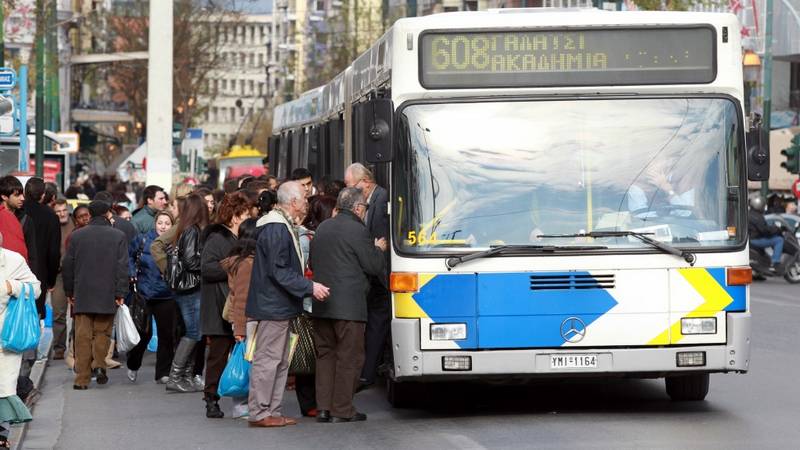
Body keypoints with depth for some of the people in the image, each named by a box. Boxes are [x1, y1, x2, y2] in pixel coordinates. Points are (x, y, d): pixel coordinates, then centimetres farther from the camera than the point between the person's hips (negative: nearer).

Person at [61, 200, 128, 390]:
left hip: (82, 295, 1)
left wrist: (69, 291, 15)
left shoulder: (77, 235, 3)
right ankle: (99, 364, -8)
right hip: (107, 294, -1)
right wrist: (120, 293, -2)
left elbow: (67, 265, 6)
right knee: (102, 332, 12)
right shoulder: (118, 236, -2)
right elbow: (122, 266, -6)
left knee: (83, 336, 2)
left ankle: (82, 378, 0)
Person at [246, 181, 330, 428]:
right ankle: (259, 413, -3)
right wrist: (309, 287, -22)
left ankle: (272, 412, 18)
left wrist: (307, 285, 20)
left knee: (280, 362, 14)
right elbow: (279, 271, -22)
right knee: (267, 359, -6)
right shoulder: (276, 229, -18)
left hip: (278, 306, 11)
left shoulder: (283, 226, 15)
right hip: (273, 306, -11)